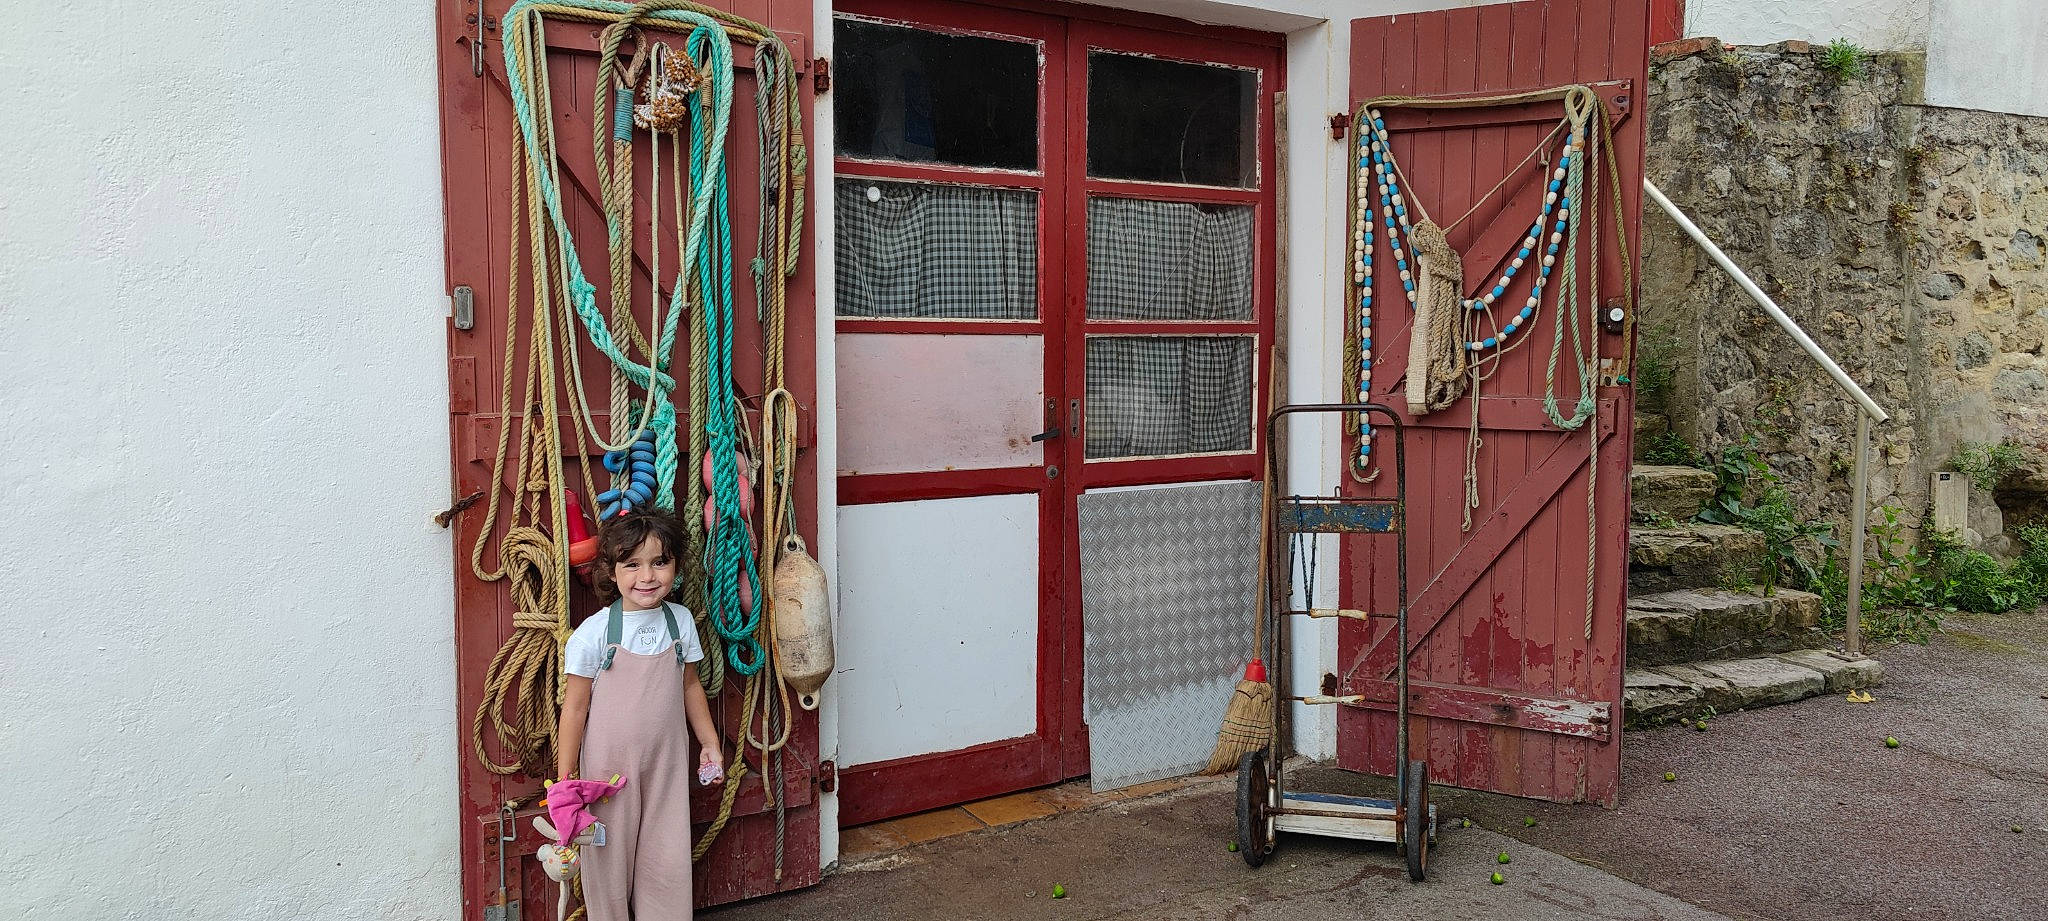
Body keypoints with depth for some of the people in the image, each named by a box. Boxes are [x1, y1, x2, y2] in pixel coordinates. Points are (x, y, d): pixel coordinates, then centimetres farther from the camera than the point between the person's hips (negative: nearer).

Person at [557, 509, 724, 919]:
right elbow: (575, 706, -8)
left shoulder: (680, 621, -1)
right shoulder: (593, 633, -13)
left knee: (669, 863, 6)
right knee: (610, 859, 7)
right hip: (609, 764, -3)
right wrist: (565, 777, -7)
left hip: (666, 765, 3)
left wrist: (709, 742, 16)